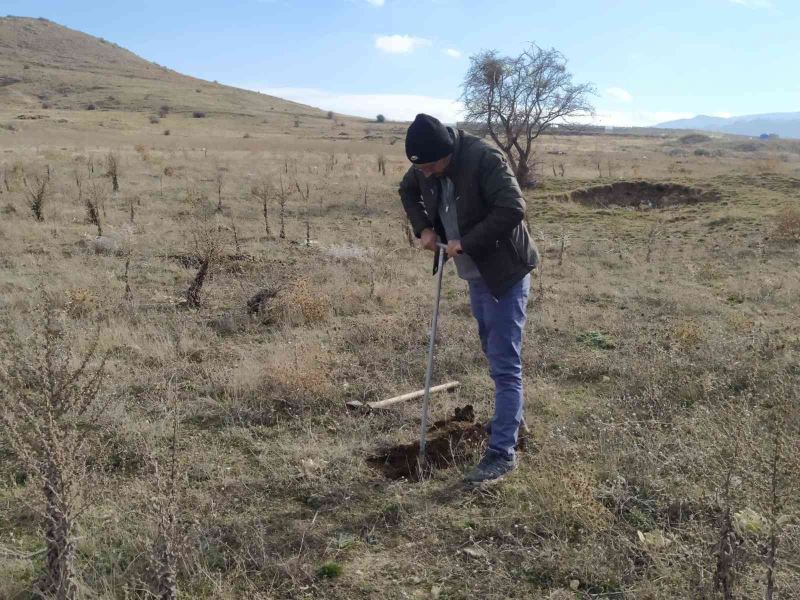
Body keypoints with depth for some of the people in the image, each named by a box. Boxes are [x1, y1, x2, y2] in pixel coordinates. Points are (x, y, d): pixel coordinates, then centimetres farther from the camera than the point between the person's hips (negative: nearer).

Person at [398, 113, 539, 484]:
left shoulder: (485, 159, -25)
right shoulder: (427, 166, -2)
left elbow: (513, 209, -31)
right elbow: (407, 190, 18)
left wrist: (465, 243, -26)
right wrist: (423, 228, 2)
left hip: (505, 273, -8)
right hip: (476, 273, 9)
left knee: (504, 364, -8)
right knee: (494, 353, 22)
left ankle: (502, 452, -3)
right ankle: (511, 419, 40)